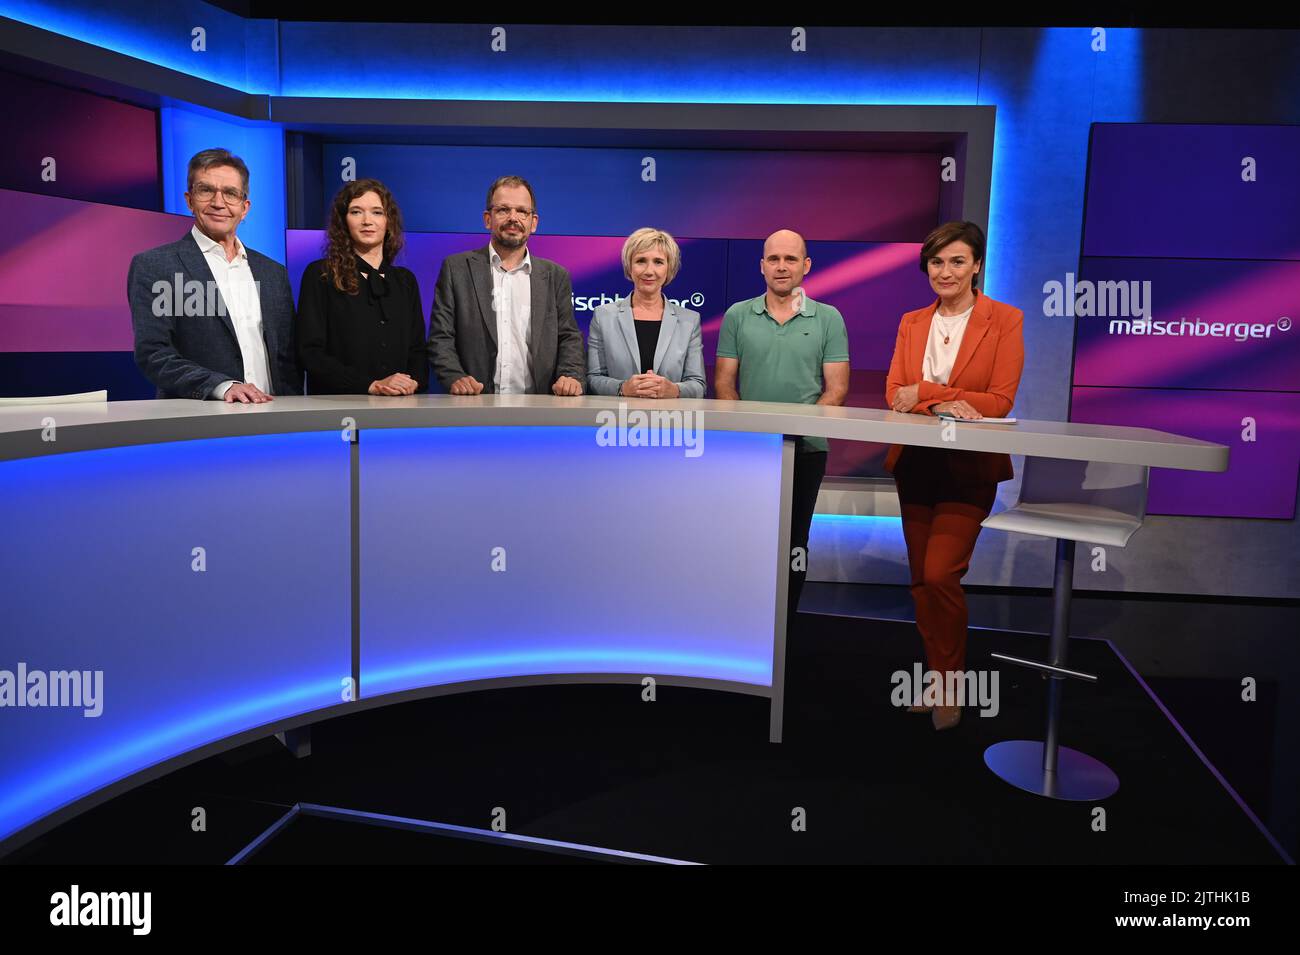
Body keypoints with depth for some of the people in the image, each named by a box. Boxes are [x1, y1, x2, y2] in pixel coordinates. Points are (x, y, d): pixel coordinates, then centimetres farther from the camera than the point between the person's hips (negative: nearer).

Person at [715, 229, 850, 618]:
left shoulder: (829, 319, 3)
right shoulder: (737, 316, 6)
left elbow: (836, 388, -1)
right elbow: (723, 382, 4)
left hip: (806, 450, 0)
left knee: (792, 543, 8)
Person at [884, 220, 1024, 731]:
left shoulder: (1005, 320, -3)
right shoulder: (912, 323, 10)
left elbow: (1000, 401, -10)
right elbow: (894, 395, 1)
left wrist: (924, 392, -14)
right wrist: (943, 406, -18)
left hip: (969, 467, -5)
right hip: (916, 464, 5)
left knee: (940, 575, -14)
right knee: (920, 580, 8)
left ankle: (950, 685, 5)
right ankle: (937, 678, 22)